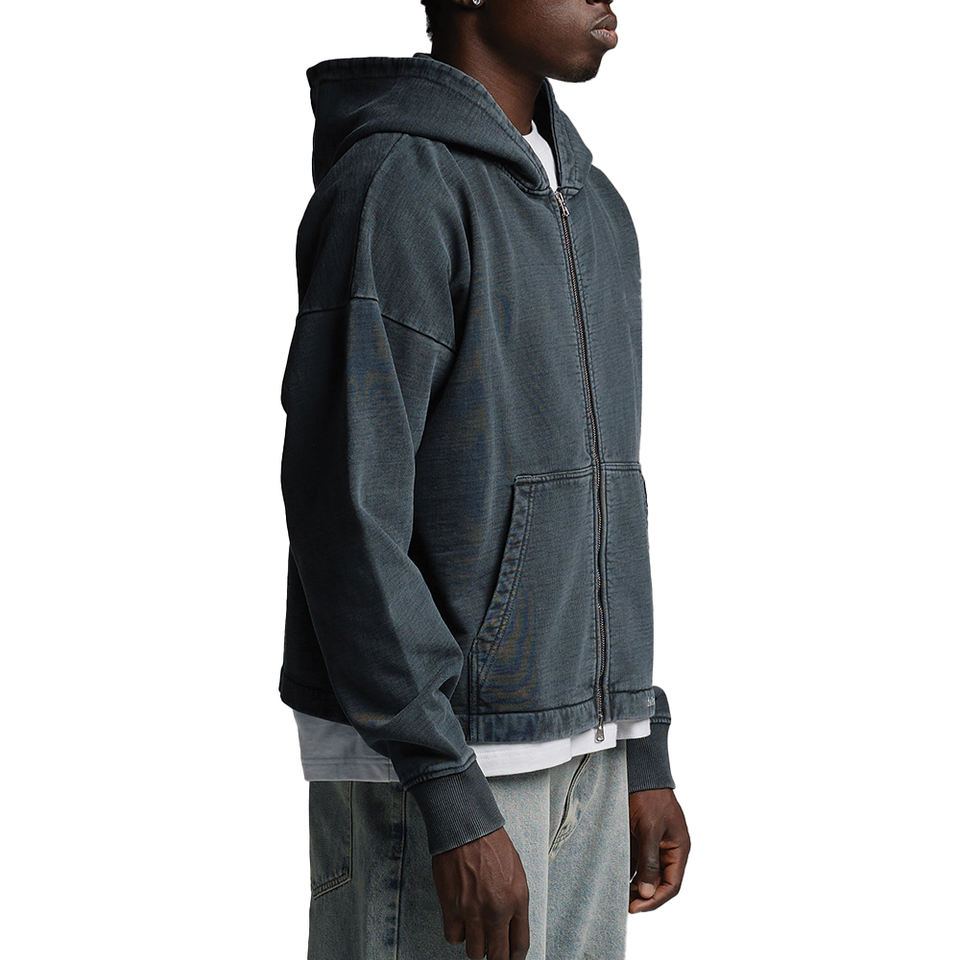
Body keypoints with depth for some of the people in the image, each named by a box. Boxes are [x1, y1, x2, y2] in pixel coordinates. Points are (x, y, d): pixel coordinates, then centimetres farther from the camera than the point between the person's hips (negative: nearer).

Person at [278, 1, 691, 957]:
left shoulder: (593, 209, 12)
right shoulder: (396, 187, -16)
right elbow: (346, 516, -20)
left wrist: (642, 752, 14)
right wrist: (453, 804, -22)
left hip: (578, 745, 8)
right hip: (414, 755, -8)